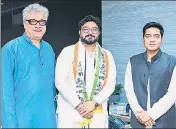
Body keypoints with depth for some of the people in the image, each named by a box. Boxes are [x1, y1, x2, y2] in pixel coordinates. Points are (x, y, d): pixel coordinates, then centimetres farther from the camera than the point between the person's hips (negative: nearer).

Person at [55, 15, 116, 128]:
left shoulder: (107, 55, 8)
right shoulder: (68, 52, 0)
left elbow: (110, 84, 1)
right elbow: (60, 81, -7)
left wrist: (94, 103, -12)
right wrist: (78, 105, -12)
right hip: (70, 113, -2)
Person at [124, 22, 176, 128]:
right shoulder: (133, 61, 4)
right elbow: (129, 89, 1)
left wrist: (151, 114, -14)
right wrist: (140, 112, -10)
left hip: (164, 121, -2)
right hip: (139, 120, 2)